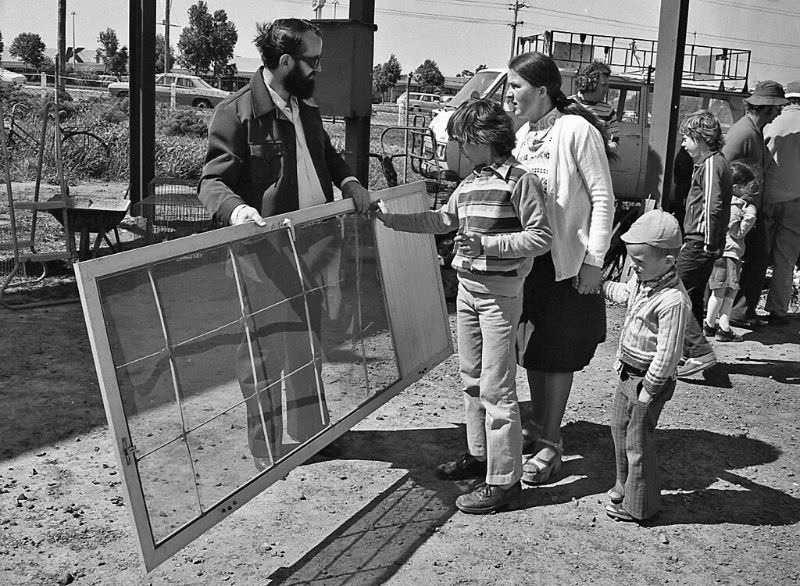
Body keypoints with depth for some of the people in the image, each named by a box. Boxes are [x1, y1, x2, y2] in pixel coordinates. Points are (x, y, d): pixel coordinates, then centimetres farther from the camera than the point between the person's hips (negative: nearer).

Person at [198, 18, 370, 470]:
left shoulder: (306, 107, 12)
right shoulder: (236, 114, -13)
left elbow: (327, 155, 29)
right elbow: (212, 182, -13)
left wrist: (349, 182, 10)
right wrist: (236, 208, -34)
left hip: (313, 250, 8)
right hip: (266, 256, -8)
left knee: (308, 347, 19)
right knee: (264, 356, 2)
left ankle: (310, 432, 35)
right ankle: (266, 449, 16)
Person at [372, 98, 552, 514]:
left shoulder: (521, 181, -12)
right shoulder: (470, 183, 11)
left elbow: (540, 237, -15)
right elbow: (443, 220, 18)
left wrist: (487, 244, -21)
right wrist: (388, 218, 12)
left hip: (500, 292, -8)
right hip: (467, 287, 8)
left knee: (496, 388, -6)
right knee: (472, 379, 17)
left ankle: (504, 480, 1)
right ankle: (478, 454, 32)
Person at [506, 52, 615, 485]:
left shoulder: (577, 130, -15)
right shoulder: (523, 133, 7)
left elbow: (603, 199, -13)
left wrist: (593, 262, -15)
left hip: (566, 259, -7)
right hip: (528, 255, 7)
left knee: (557, 352, 2)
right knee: (532, 347, 14)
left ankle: (550, 445, 13)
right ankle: (538, 426, 31)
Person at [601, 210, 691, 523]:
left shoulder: (673, 301, -29)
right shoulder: (642, 279, -2)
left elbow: (667, 353, -26)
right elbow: (624, 292, 24)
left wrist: (649, 388, -21)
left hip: (649, 379, -9)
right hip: (628, 371, 9)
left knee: (638, 441, 3)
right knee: (620, 427, 23)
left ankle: (638, 506, 19)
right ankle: (625, 485, 42)